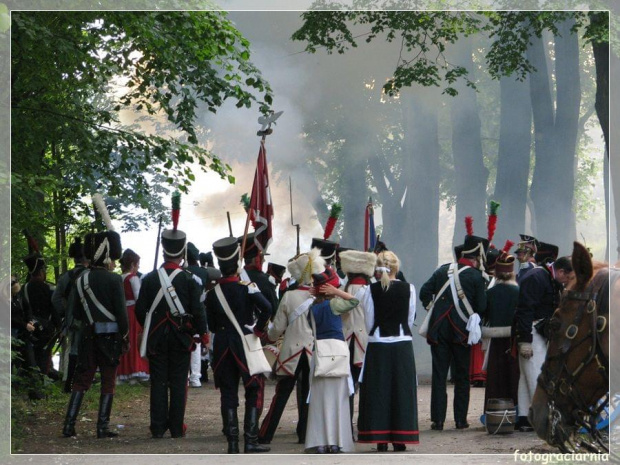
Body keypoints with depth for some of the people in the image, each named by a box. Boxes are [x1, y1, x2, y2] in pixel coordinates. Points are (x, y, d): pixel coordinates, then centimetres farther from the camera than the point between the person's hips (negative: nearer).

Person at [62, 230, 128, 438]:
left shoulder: (81, 279, 4)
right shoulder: (113, 279, -10)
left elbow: (76, 312, 7)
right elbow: (121, 309, -12)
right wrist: (125, 331, 1)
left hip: (88, 335, 4)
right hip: (110, 335, -4)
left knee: (81, 380, 9)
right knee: (108, 381, 4)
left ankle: (69, 425, 4)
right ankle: (103, 427, 2)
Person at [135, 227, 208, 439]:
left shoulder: (149, 278, -1)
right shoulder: (189, 280, -7)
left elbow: (140, 309, 1)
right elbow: (198, 310, -8)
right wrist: (202, 333, 4)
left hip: (156, 338, 1)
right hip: (181, 338, -1)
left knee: (158, 383, 5)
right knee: (178, 383, 4)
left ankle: (158, 428, 4)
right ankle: (176, 428, 4)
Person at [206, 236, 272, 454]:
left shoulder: (213, 291, 2)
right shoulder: (246, 287, -10)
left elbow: (211, 323, 7)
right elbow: (266, 307, -24)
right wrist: (258, 329, -11)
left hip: (222, 346, 4)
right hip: (246, 344, -4)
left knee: (228, 393, 7)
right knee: (254, 390, 4)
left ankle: (232, 442, 3)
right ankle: (251, 440, -3)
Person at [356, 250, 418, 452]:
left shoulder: (370, 290, -6)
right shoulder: (408, 289, -4)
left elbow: (369, 321, -1)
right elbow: (410, 319, 3)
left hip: (377, 345, 0)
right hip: (403, 343, 1)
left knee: (377, 390, 4)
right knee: (401, 390, 6)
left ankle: (380, 440, 2)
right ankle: (400, 439, 5)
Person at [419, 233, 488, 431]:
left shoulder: (443, 270, 6)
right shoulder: (476, 277, -5)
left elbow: (424, 292, 5)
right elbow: (481, 307, -4)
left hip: (438, 329, 3)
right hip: (462, 331, -3)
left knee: (439, 375, 4)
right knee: (462, 377, 8)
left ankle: (438, 420, 0)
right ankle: (460, 419, 9)